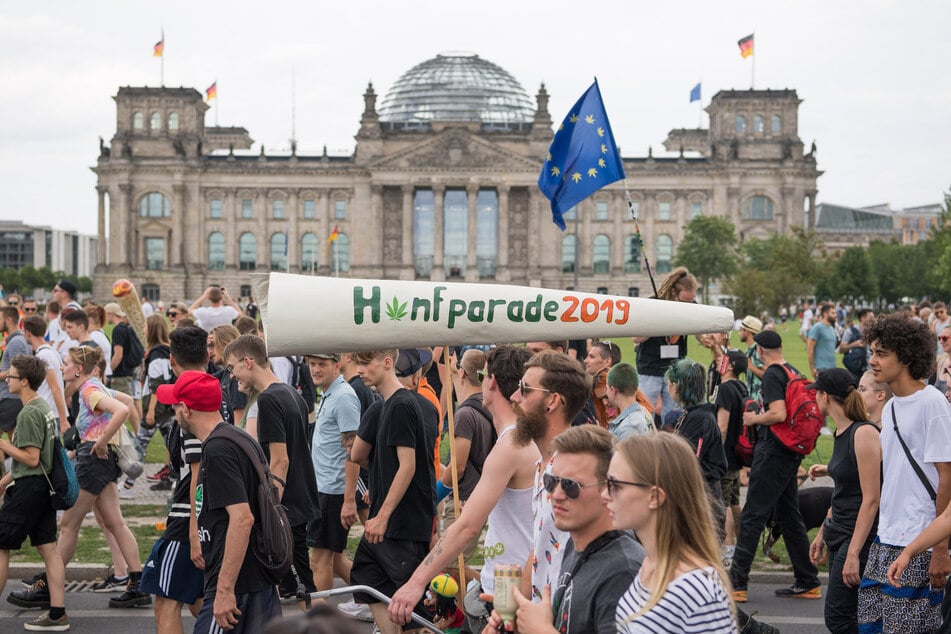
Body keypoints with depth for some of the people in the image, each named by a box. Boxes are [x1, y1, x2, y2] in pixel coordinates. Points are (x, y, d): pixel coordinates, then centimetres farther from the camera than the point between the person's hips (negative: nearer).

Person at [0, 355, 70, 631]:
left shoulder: (28, 414, -17)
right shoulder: (44, 408, 12)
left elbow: (30, 458, -20)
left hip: (28, 489, -9)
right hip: (44, 485, 9)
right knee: (48, 547, 8)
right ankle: (57, 614, 8)